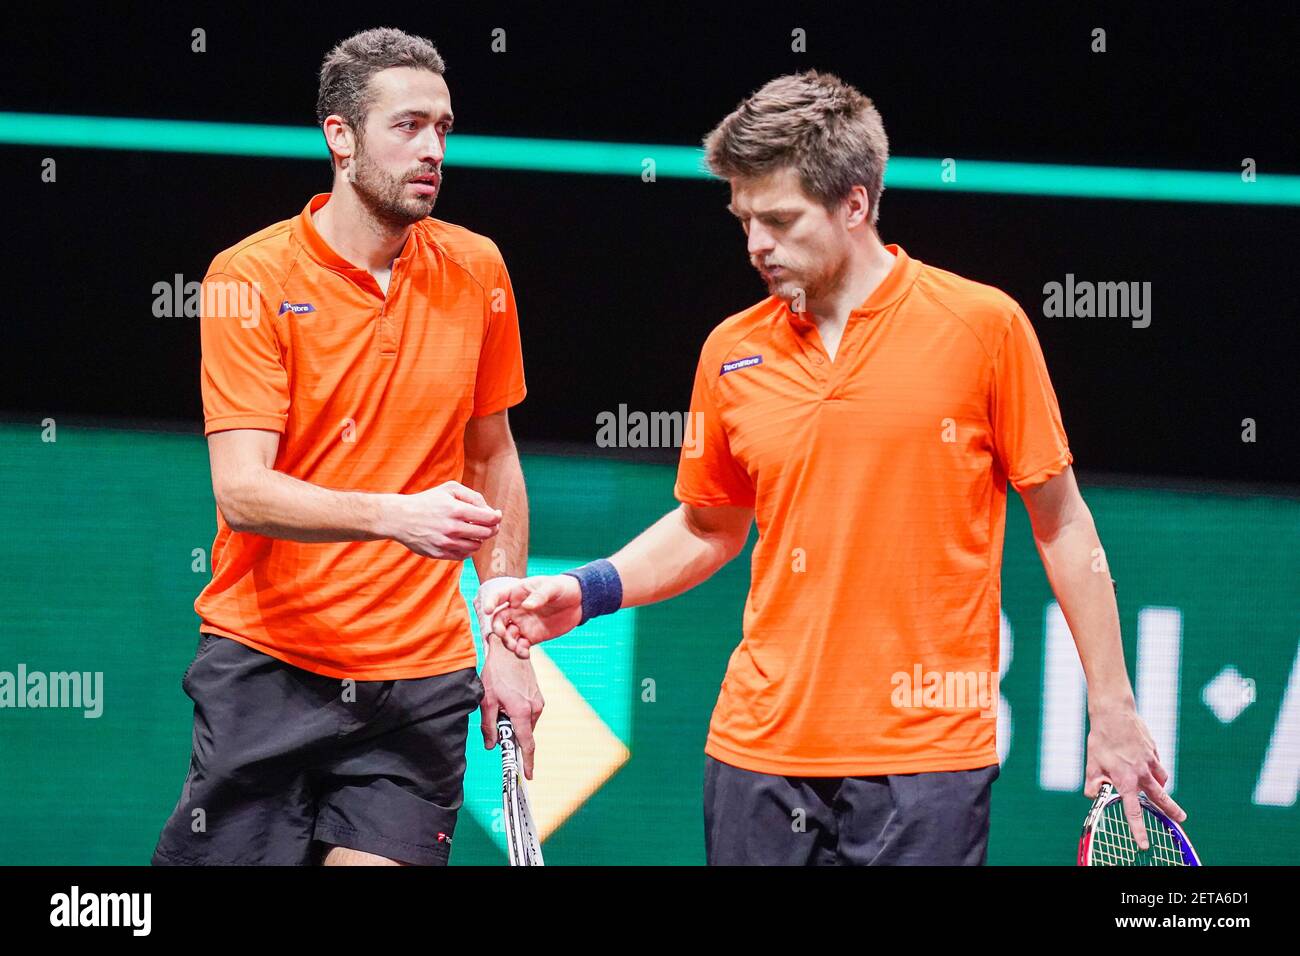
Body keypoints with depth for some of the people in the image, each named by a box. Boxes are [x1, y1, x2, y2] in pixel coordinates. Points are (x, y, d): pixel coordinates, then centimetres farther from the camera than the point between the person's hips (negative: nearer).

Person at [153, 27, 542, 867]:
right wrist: (396, 516, -30)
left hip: (421, 681, 3)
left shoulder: (476, 270, 6)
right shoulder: (252, 278, -7)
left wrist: (507, 645, 10)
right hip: (266, 667, -2)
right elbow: (242, 492, -15)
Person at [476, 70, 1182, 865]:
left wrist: (1113, 712, 0)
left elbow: (1061, 524, 1)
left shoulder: (984, 325, -4)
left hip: (927, 759, -3)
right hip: (761, 748, 4)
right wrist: (585, 591, 4)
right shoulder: (732, 353, 6)